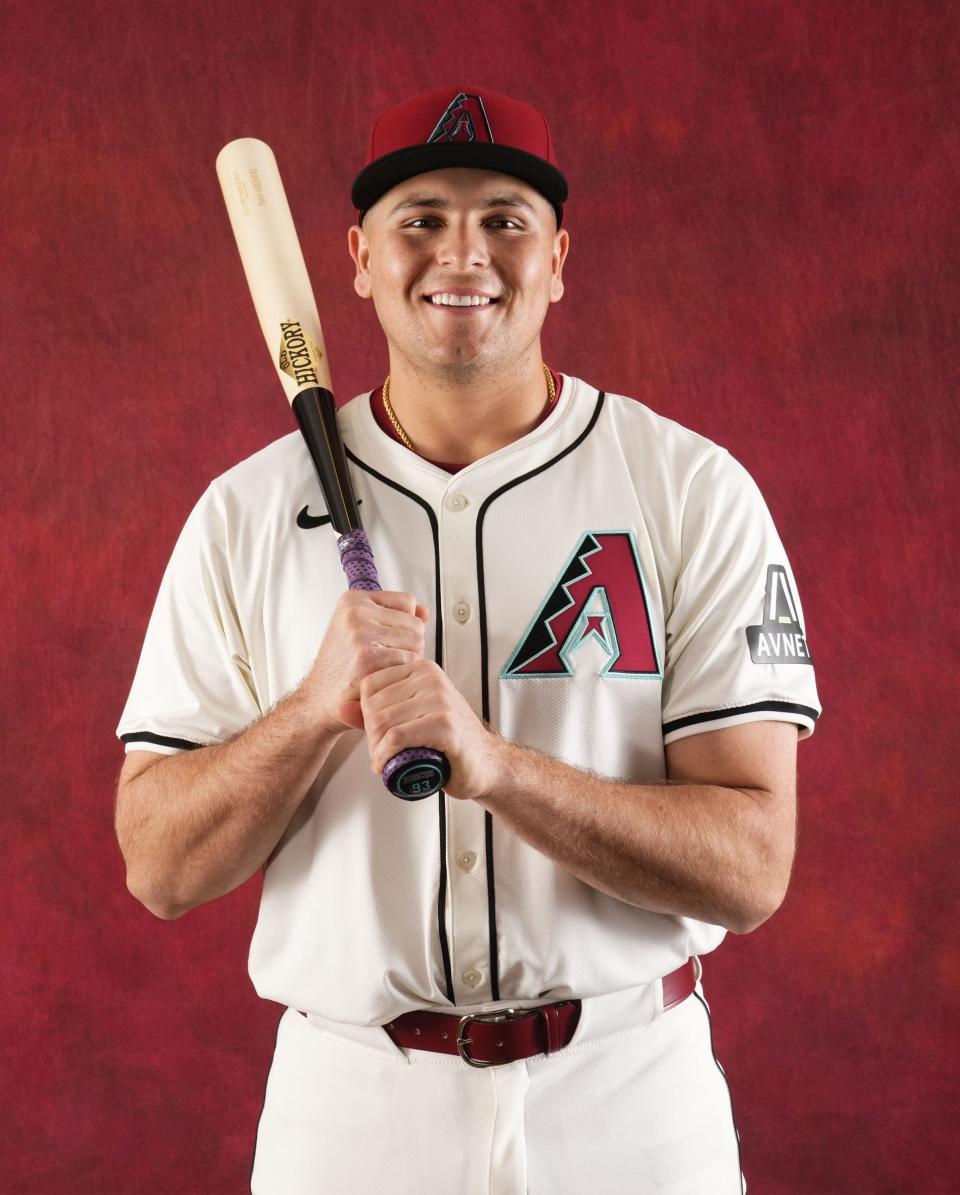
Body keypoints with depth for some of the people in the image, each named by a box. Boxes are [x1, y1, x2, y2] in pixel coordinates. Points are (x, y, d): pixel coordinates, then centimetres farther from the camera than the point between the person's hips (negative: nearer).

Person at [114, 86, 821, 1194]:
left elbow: (750, 871, -12)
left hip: (631, 1102, -1)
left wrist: (492, 762, -26)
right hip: (346, 1104, 1)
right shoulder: (247, 511, -1)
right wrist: (321, 705, -20)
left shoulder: (695, 491, -6)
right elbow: (160, 871, -4)